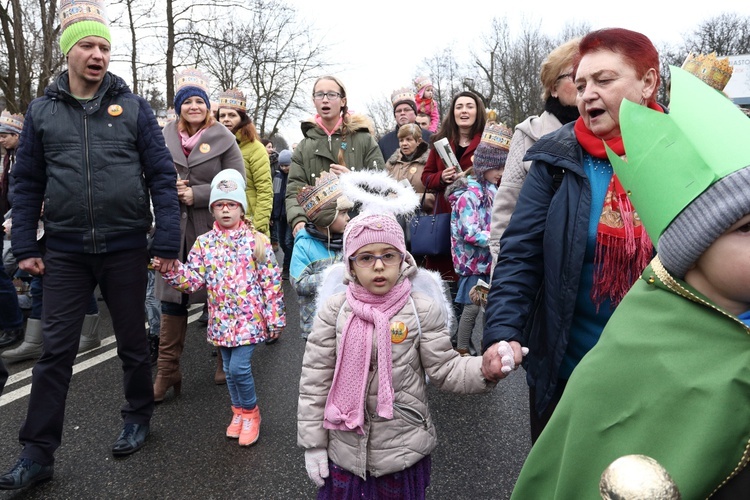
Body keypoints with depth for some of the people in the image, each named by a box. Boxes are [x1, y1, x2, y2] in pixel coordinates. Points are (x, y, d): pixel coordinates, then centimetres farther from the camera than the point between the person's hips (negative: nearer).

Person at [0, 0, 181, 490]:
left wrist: (167, 244, -9)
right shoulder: (42, 111, 5)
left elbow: (162, 177, -4)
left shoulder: (133, 107, -1)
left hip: (126, 248, -1)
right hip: (65, 251, 2)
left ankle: (138, 417, 35)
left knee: (132, 341, 13)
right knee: (56, 351, 6)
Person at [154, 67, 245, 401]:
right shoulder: (165, 137, 8)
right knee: (172, 298, 5)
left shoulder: (223, 138, -1)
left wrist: (196, 194, -12)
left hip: (215, 228, -2)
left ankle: (226, 361, 27)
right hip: (175, 228, 3)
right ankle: (167, 371, 14)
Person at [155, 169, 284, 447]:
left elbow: (272, 281, -5)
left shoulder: (257, 240, -6)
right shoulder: (204, 243, 2)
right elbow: (193, 279, -2)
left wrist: (275, 318, -6)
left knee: (239, 367, -10)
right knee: (230, 369, 15)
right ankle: (238, 412, 36)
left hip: (250, 317, -4)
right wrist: (172, 269, -22)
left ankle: (250, 412, 15)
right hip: (221, 319, 4)